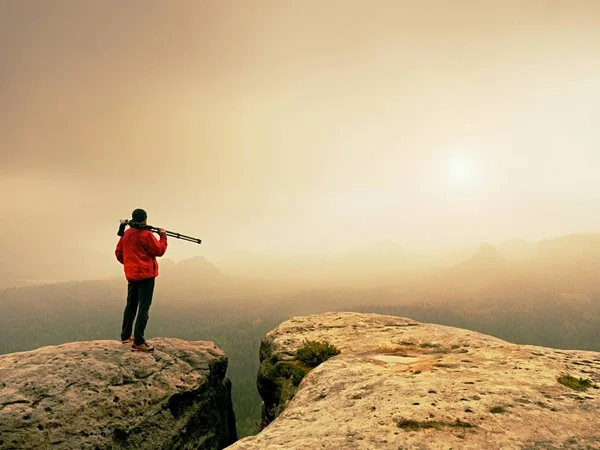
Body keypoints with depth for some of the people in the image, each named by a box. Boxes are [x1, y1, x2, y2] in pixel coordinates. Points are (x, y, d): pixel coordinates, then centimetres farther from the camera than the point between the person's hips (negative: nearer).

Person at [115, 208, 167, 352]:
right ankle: (138, 343, -8)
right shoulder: (146, 234, -15)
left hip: (131, 275, 7)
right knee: (144, 308, -6)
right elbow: (159, 250, -11)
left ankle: (126, 336, 29)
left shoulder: (126, 234, 7)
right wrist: (163, 236, 2)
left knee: (131, 305, 19)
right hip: (145, 275, -7)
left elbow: (118, 253, 14)